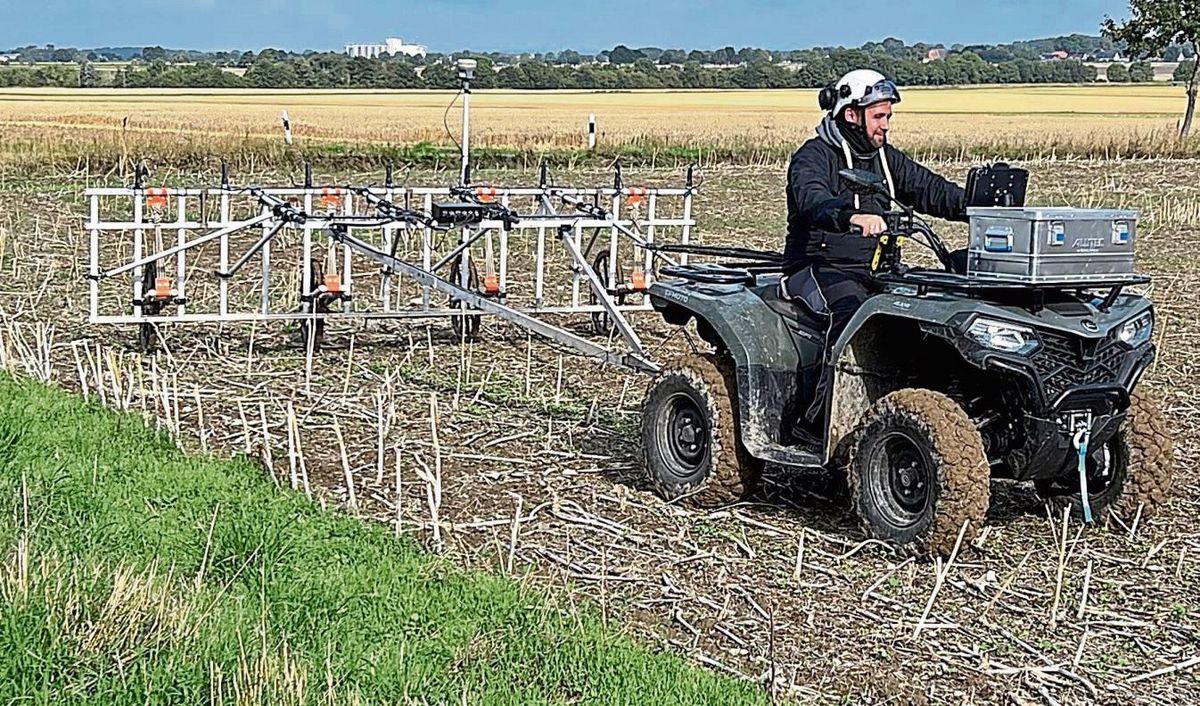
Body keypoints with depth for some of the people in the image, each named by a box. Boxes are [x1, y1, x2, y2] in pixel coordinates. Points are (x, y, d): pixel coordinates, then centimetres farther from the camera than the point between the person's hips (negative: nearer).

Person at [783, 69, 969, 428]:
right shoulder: (814, 157, -7)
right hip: (822, 267, -7)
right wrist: (851, 216, -51)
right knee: (853, 309, -36)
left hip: (873, 267, 7)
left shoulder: (885, 157, 16)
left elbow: (931, 190, 8)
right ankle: (817, 415, -33)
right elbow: (812, 200, -29)